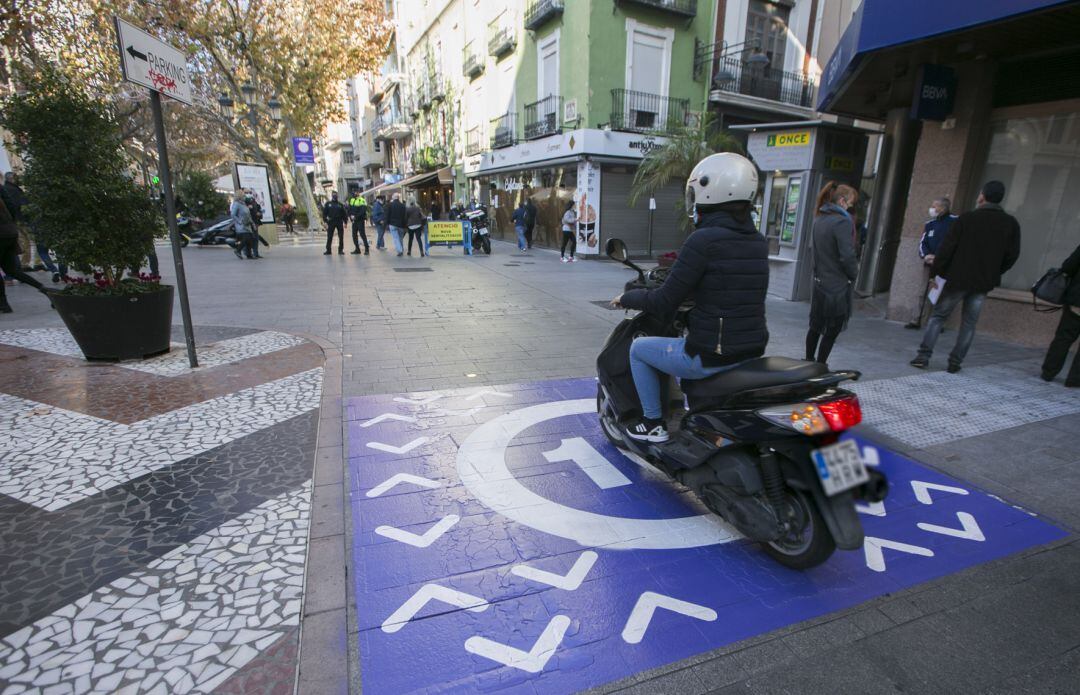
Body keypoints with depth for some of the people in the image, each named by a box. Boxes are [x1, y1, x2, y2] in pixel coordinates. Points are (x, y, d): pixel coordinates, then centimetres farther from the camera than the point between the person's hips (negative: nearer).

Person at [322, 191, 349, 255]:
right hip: (331, 222, -1)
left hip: (339, 222, 1)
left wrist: (345, 222, 1)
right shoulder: (328, 204, 7)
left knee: (341, 237, 0)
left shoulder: (340, 204, 9)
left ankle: (340, 250, 8)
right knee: (329, 237, 0)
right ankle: (328, 250, 7)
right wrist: (325, 221, -4)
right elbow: (324, 213, 5)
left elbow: (344, 213, 9)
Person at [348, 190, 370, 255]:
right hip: (354, 220, 8)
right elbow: (349, 209, 14)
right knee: (354, 235, 9)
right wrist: (351, 215, -5)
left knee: (362, 234, -9)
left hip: (360, 220, -8)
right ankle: (357, 249, 17)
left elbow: (362, 211, -19)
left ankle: (366, 249, -6)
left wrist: (356, 216, -21)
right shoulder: (351, 200, 14)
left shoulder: (362, 200, -11)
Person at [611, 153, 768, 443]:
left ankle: (654, 422, 24)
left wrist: (626, 298, 3)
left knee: (639, 349, 17)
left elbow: (664, 302, -15)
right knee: (687, 344, 37)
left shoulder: (703, 240, -18)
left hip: (711, 356, -7)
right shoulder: (758, 242, 4)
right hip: (752, 352, 8)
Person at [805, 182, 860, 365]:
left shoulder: (819, 219, 8)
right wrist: (854, 274, -2)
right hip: (837, 286, -7)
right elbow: (847, 256, -18)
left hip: (818, 283, 8)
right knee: (832, 331, 3)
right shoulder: (843, 221, -16)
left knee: (815, 327, 17)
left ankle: (809, 362, 27)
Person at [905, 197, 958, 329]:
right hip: (929, 263, 5)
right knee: (923, 292, 4)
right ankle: (917, 320, 8)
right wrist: (926, 255, -7)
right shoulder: (930, 224, 13)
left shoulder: (954, 222, -4)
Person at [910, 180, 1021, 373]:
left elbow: (946, 247, -9)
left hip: (958, 278, -3)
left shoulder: (966, 218, -7)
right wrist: (993, 274, 18)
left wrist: (935, 273, -2)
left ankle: (924, 355, -2)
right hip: (984, 282, 3)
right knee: (969, 323, 10)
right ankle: (955, 362, 9)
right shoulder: (1011, 224, 2)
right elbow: (1012, 255, 5)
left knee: (938, 315, 6)